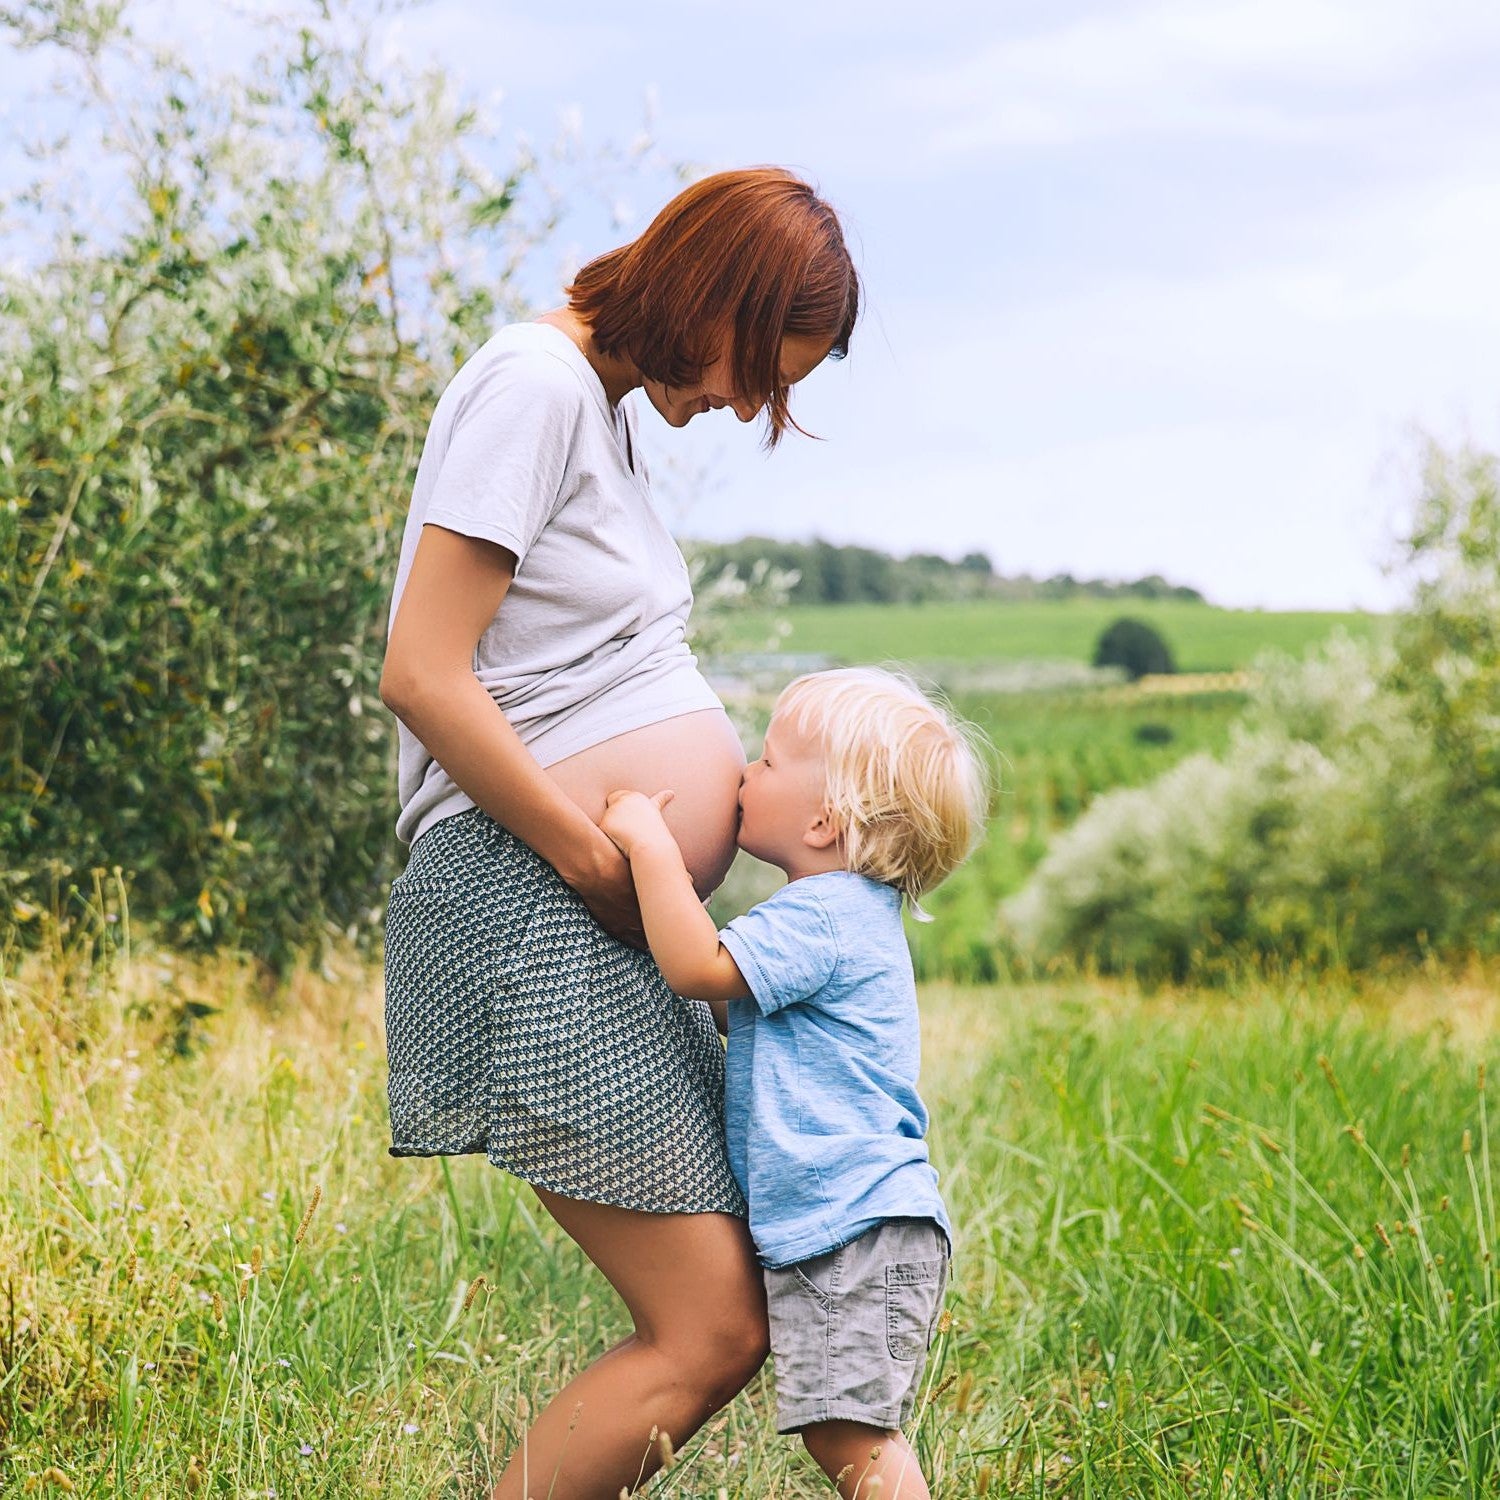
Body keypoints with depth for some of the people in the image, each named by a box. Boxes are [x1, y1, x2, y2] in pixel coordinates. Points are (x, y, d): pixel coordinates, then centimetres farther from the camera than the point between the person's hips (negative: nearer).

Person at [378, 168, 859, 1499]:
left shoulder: (611, 402, 20)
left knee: (737, 1315, 9)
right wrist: (603, 868, -14)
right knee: (708, 1333, -12)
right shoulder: (535, 381, -10)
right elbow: (424, 676, -17)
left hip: (610, 930, 10)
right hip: (529, 904, -10)